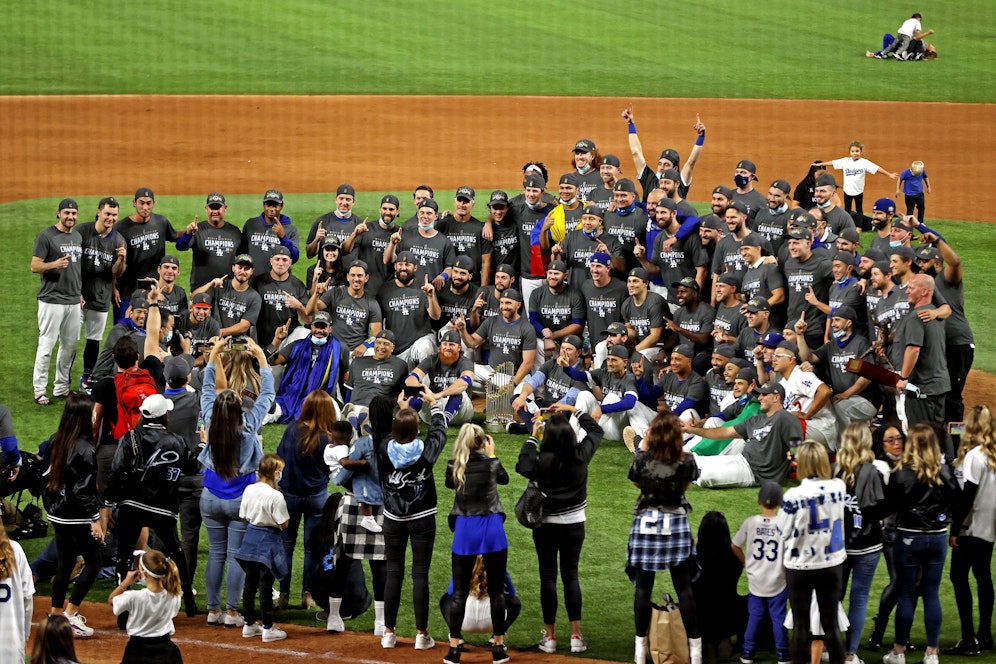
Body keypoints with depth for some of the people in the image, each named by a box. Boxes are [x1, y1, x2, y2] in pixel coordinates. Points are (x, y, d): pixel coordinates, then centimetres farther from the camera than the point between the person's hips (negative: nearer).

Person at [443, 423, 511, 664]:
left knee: (459, 591, 6)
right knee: (496, 589, 8)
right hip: (491, 528, 0)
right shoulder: (490, 463, -2)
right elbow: (504, 479, 20)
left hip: (465, 529, 0)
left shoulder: (453, 466, -3)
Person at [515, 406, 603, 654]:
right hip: (574, 524, 2)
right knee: (571, 575, 8)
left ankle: (550, 636, 7)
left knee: (548, 577, 5)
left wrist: (532, 438, 2)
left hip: (546, 524, -2)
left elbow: (522, 466, -4)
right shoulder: (581, 455, -10)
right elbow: (595, 430, 7)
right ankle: (576, 635, 5)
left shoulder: (542, 460, -20)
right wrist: (574, 411, 12)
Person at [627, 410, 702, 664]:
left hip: (646, 524, 0)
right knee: (684, 588, 3)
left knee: (643, 588, 4)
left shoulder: (643, 458, -6)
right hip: (676, 525, 0)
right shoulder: (686, 460, -6)